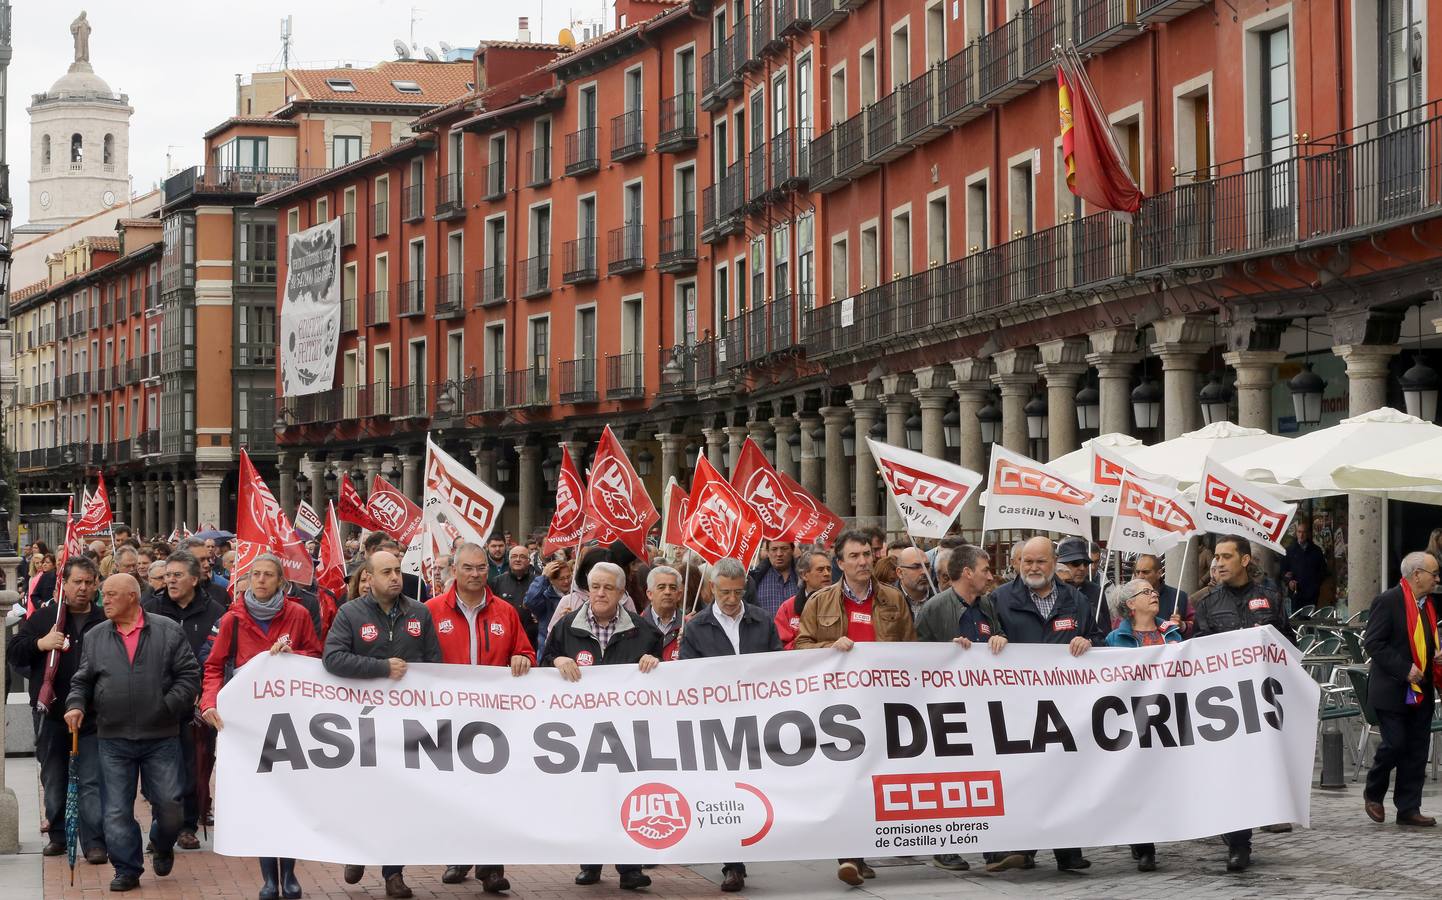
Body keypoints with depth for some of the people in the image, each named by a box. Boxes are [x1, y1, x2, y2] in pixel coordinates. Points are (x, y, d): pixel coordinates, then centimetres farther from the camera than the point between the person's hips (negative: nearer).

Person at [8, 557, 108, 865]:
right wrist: (40, 644, -15)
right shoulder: (43, 617, 5)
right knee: (54, 780, 12)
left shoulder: (105, 621, 4)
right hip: (53, 713, 2)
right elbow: (13, 653, 3)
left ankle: (94, 842, -5)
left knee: (92, 782, -5)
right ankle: (58, 835, 26)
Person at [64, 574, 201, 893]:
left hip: (161, 737, -2)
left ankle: (163, 848, 32)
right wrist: (76, 705, -6)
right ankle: (127, 870, 11)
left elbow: (189, 675, -2)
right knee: (117, 810, 1)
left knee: (168, 804, 3)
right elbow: (82, 681, 13)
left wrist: (168, 707, -11)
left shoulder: (169, 631, 0)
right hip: (113, 738, 2)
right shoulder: (95, 637, 8)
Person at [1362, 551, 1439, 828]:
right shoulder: (1388, 601, -12)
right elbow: (1373, 644, -16)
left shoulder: (1430, 604, 12)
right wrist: (1405, 669, -20)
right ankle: (1373, 794, 16)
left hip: (1422, 691, 7)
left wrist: (1436, 654, 3)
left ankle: (1408, 809, 12)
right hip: (1392, 691, -7)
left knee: (1417, 751, 6)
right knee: (1394, 744, -8)